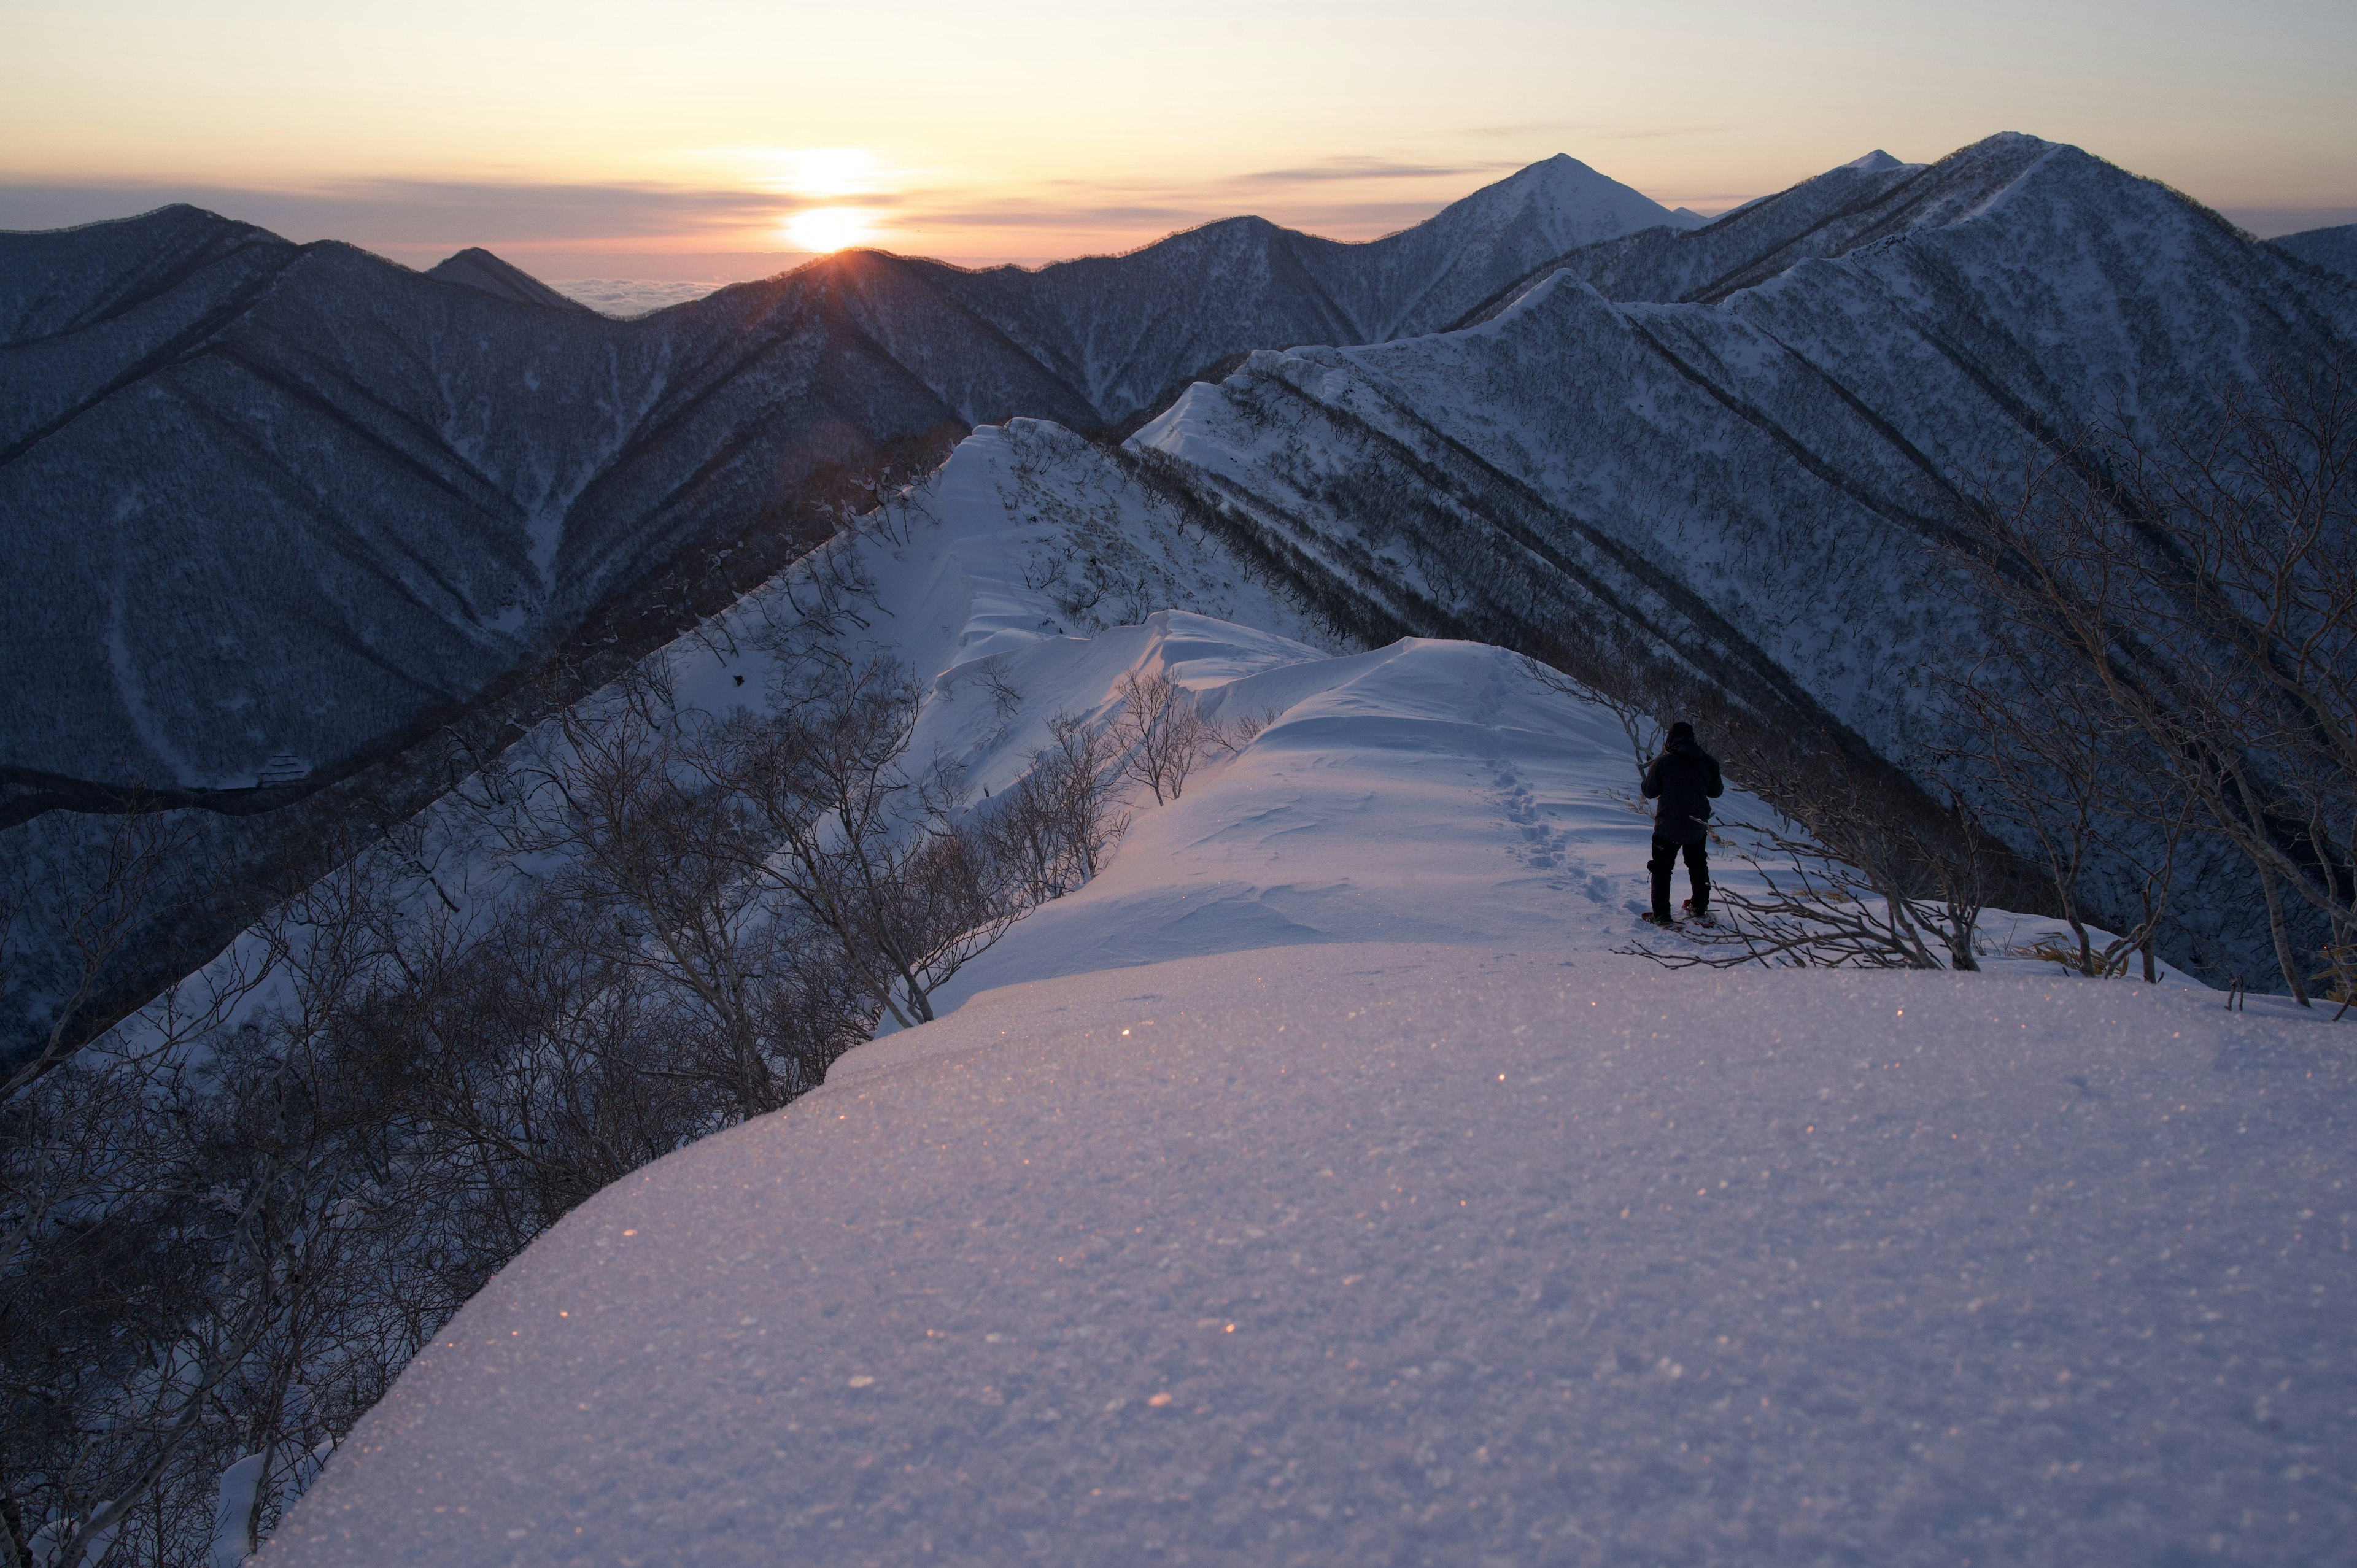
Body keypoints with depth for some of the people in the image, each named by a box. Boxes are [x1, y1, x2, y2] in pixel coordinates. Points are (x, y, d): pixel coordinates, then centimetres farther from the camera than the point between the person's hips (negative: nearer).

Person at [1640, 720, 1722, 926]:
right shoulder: (1707, 761, -4)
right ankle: (1700, 908, 35)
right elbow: (1716, 791, 8)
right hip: (1698, 827, 3)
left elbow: (1649, 792, -4)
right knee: (1698, 866, 26)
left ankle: (1662, 915, 7)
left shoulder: (1663, 761, -13)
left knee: (1662, 869, 10)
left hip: (1668, 826, -3)